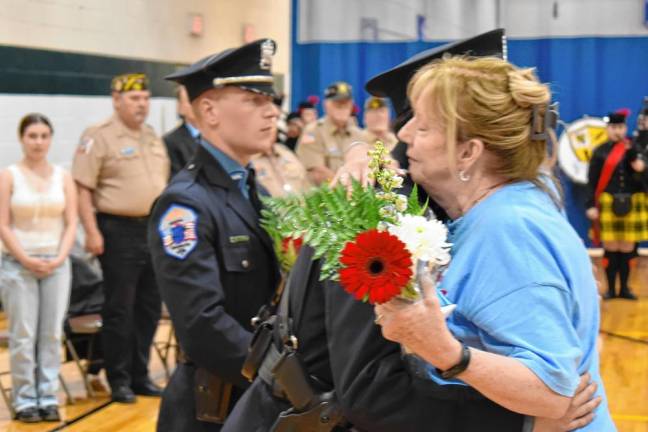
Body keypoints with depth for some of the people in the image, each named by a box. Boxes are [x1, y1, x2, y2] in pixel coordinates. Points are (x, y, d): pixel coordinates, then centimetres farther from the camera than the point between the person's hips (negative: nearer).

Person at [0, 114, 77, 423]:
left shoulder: (63, 177, 7)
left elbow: (71, 223, 5)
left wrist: (59, 258, -9)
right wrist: (27, 260, -13)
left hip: (56, 265, 3)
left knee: (52, 334, 2)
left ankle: (48, 397, 8)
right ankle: (25, 400, 4)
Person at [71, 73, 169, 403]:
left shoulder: (153, 138, 14)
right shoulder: (99, 137, -7)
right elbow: (83, 188, -12)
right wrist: (92, 232, -17)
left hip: (155, 230, 7)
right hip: (119, 231, -7)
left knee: (149, 307, 11)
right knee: (119, 309, 0)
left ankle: (140, 375, 21)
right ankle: (118, 379, 10)